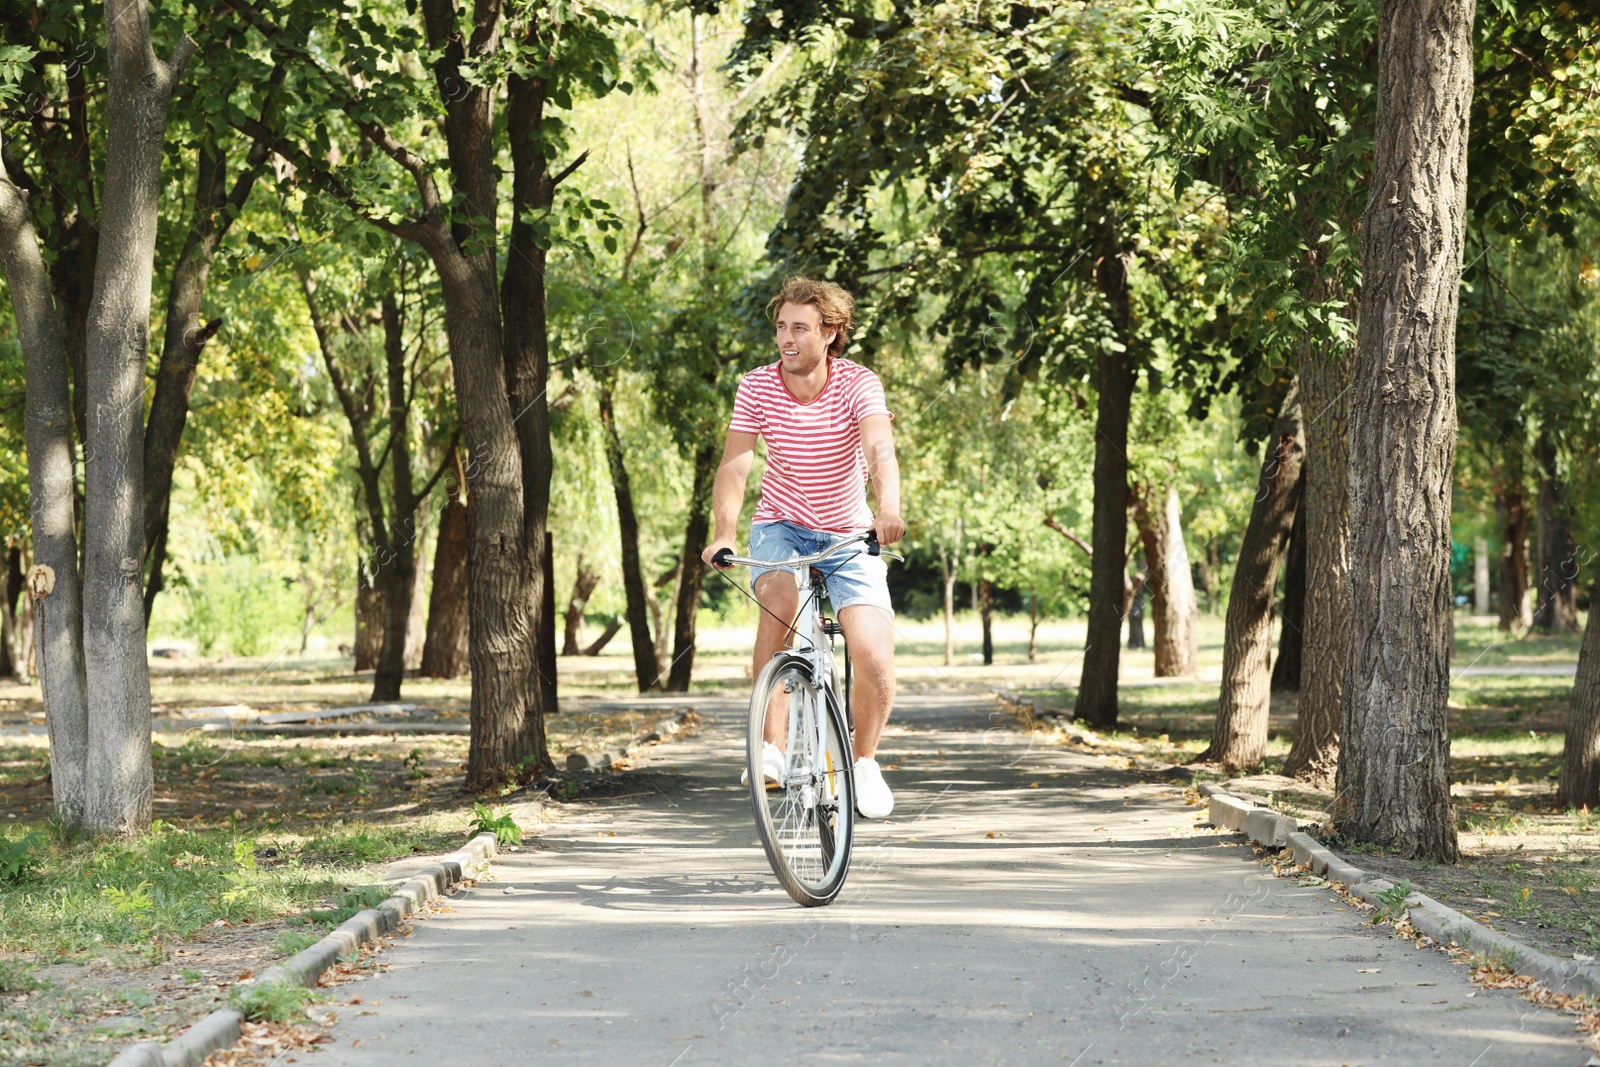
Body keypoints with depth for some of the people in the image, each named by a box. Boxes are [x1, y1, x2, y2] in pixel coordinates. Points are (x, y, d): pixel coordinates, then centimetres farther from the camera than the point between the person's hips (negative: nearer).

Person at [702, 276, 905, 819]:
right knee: (780, 596, -35)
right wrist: (724, 530, -35)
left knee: (876, 661, -15)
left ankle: (865, 762, 14)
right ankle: (771, 745, -27)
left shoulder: (858, 384, -17)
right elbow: (734, 464, -18)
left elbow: (880, 450, -34)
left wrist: (888, 509, -54)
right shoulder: (757, 388, -11)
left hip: (850, 535, 0)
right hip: (781, 526, 0)